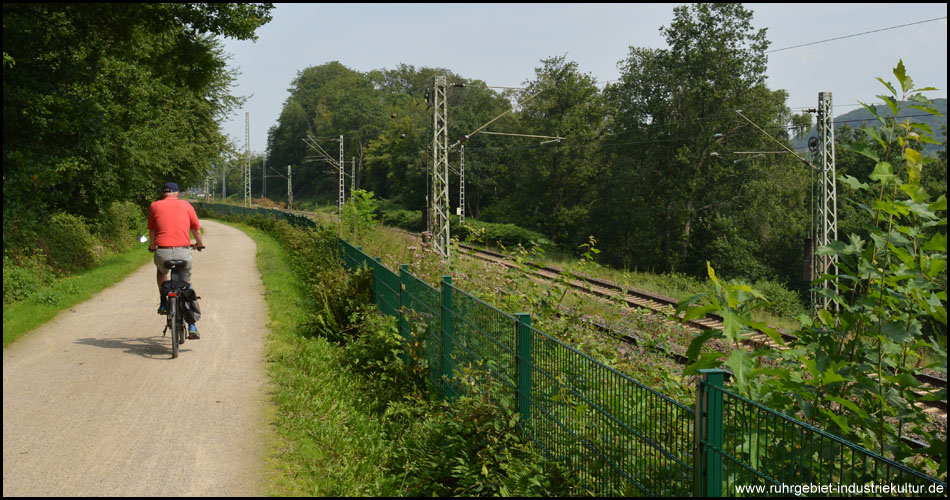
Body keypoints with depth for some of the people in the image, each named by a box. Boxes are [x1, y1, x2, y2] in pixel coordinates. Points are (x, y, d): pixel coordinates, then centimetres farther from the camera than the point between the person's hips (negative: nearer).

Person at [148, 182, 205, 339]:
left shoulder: (155, 206, 11)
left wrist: (152, 247, 40)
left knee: (161, 271, 37)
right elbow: (196, 229, 20)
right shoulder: (186, 205, 12)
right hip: (184, 252, 0)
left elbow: (152, 231, 20)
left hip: (163, 252, 0)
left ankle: (163, 303, 26)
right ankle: (192, 327, 13)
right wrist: (199, 244, 40)